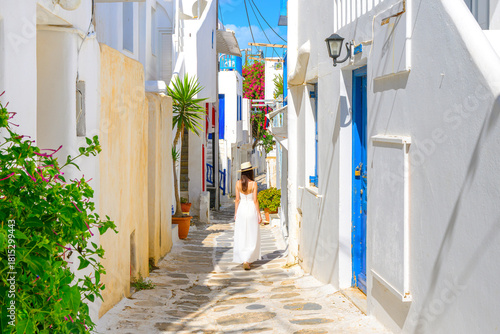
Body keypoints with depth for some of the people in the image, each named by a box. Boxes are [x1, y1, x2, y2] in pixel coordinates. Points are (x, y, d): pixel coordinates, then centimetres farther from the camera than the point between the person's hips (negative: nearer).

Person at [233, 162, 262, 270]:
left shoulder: (238, 183, -2)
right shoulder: (253, 184, -11)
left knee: (241, 236, 11)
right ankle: (247, 260, -7)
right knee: (252, 236, 4)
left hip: (241, 209, 3)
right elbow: (255, 200, -10)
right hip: (251, 209, -3)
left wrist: (235, 213, 10)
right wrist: (259, 215, -4)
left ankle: (246, 259, 18)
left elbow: (237, 199, 1)